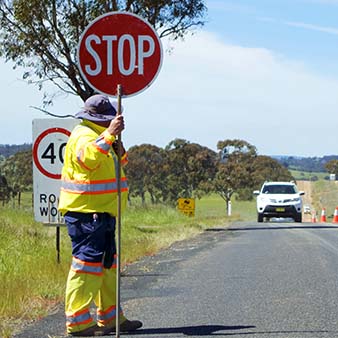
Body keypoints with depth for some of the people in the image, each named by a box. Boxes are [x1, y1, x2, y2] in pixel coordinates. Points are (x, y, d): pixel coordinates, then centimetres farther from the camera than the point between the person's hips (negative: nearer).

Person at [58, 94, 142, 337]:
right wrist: (109, 135, -39)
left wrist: (117, 143, 7)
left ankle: (110, 318, 24)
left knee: (107, 265, 15)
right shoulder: (83, 135, -13)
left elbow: (119, 161, 26)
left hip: (102, 214, 11)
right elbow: (87, 157, -34)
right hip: (85, 214, -11)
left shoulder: (99, 135, 20)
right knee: (87, 264, -11)